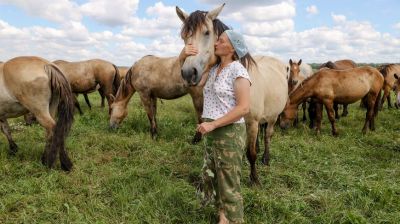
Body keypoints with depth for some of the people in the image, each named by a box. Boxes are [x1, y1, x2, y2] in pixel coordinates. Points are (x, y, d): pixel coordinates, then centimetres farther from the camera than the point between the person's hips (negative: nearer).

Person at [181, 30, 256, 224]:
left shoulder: (237, 70, -13)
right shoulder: (213, 69, 9)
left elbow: (243, 108, -21)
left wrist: (212, 124, -22)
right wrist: (183, 54, -8)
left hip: (229, 133, -8)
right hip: (211, 133, 8)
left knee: (229, 185, 3)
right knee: (210, 178, 18)